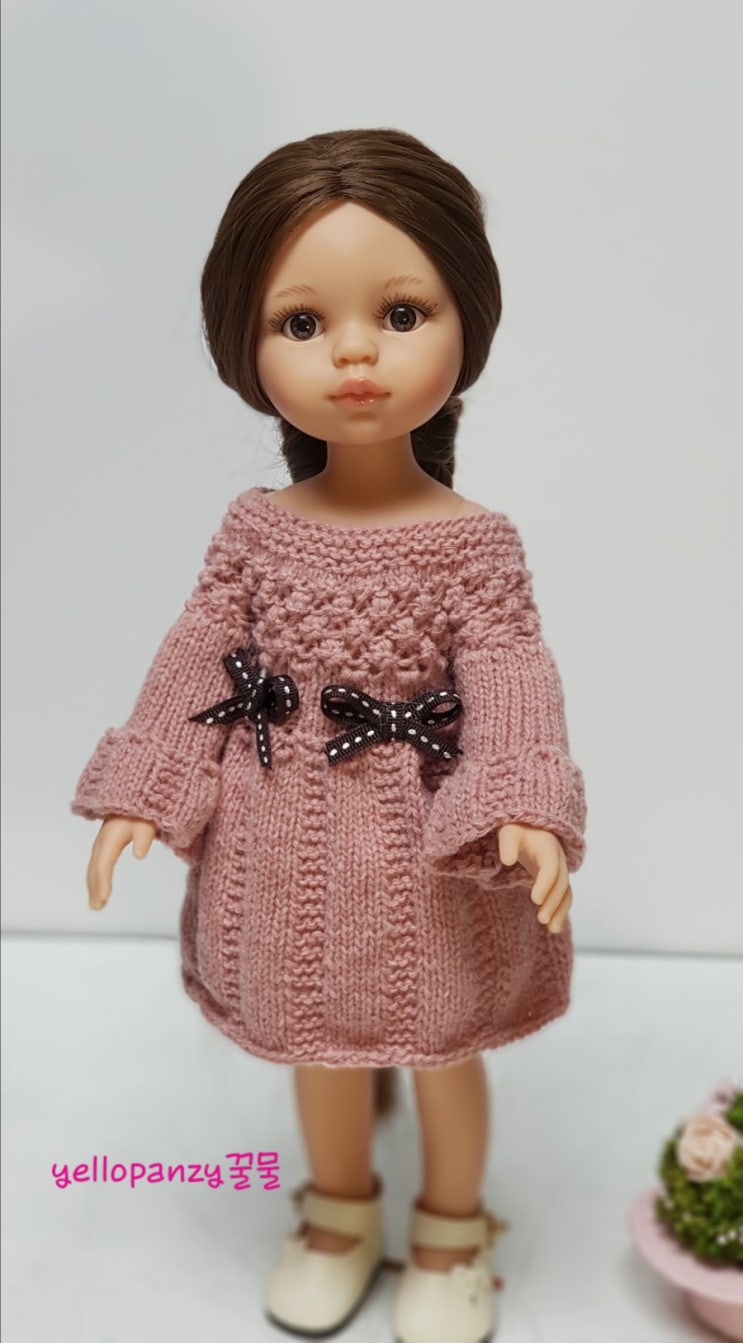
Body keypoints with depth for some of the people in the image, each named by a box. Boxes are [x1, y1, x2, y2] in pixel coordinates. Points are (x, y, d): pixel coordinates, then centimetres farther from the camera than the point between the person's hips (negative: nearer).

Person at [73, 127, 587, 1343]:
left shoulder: (475, 541, -14)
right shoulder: (255, 528, -7)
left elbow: (512, 685, -17)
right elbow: (196, 660, -3)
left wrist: (526, 810, -32)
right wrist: (139, 794, -7)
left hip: (429, 849, -2)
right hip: (293, 844, 3)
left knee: (442, 1050, 19)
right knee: (320, 1044, 24)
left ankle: (451, 1235, 47)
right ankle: (342, 1214, 52)